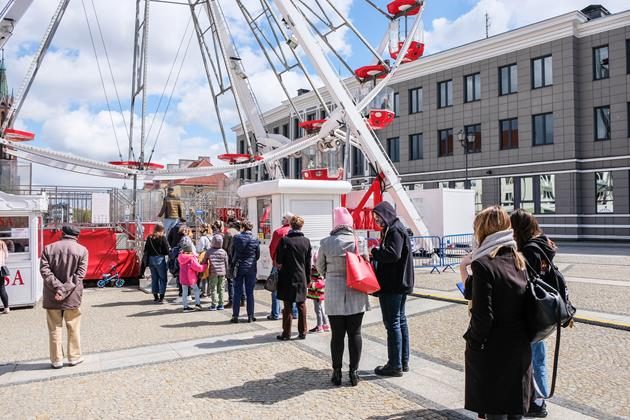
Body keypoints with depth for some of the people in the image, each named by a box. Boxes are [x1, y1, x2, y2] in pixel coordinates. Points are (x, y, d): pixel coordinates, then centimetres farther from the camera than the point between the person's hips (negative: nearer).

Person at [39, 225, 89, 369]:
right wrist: (65, 290, -14)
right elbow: (80, 274, -11)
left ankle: (56, 360, 15)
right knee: (73, 328, 11)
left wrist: (58, 287, -13)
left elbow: (44, 270, -8)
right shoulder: (82, 250, -2)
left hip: (51, 296, 1)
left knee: (54, 329, 10)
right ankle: (74, 357, 18)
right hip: (72, 297, -1)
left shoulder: (49, 248, 3)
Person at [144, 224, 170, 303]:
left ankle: (156, 297, 20)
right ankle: (161, 298, 1)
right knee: (162, 278, 4)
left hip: (151, 259, 5)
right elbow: (166, 251, -10)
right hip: (160, 259, -5)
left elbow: (146, 250, 8)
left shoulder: (149, 238, 6)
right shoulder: (162, 238, -9)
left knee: (154, 278, 14)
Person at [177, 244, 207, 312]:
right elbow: (198, 268, -17)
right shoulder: (191, 258, -17)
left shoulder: (181, 257, 3)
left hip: (183, 278, 5)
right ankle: (197, 303, 9)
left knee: (184, 292, 10)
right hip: (191, 278, -5)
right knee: (196, 289, 14)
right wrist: (205, 265, -2)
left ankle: (185, 307, 12)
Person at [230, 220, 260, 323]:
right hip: (251, 268, 0)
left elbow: (232, 251, 5)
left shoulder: (236, 237, -5)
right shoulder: (255, 240, -7)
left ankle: (235, 316, 9)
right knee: (250, 293, 7)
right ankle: (250, 316, 10)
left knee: (237, 293, 7)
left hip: (238, 268, 1)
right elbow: (258, 255, 2)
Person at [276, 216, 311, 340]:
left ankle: (286, 333, 8)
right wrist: (308, 278, 13)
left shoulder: (285, 240, -11)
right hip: (302, 277, 3)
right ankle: (302, 332, 16)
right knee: (301, 306, 10)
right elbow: (308, 263, 6)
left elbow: (279, 260, -6)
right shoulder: (306, 241, 1)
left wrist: (279, 266, 14)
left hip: (288, 277, -3)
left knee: (288, 306, 4)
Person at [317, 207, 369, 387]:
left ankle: (337, 372, 18)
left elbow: (320, 267, 5)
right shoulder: (359, 242, -7)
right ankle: (354, 372, 16)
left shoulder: (326, 243, -8)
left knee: (337, 334, 9)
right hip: (356, 295, 1)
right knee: (355, 333, 10)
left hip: (334, 294, 0)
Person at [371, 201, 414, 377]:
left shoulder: (395, 230, -15)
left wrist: (374, 251, -13)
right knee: (400, 320, 15)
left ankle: (395, 365, 3)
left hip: (392, 286, -11)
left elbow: (393, 254, -26)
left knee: (392, 323, -4)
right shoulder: (395, 228, 17)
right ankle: (403, 362, 25)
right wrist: (376, 252, 3)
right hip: (400, 283, 11)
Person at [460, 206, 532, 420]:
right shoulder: (518, 261, 5)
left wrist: (473, 346, -9)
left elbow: (482, 316, -21)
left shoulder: (483, 265, -19)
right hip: (519, 350, 7)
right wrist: (464, 270, 6)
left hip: (492, 354, -7)